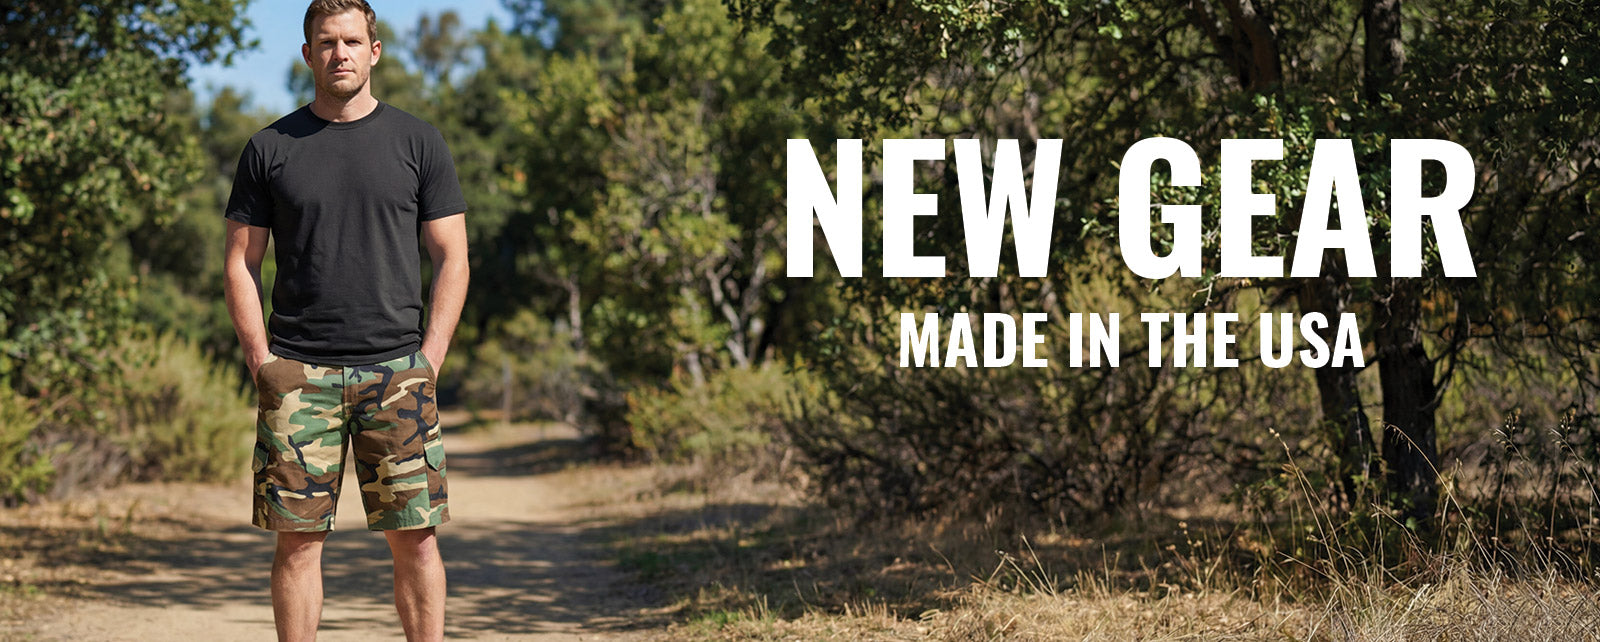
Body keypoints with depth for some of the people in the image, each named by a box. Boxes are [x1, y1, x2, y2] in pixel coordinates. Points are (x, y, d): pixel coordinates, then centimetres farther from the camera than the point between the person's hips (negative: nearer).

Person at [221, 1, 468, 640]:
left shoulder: (417, 142, 7)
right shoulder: (270, 149, 8)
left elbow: (452, 259, 6)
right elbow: (241, 263, 9)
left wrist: (427, 360, -3)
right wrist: (262, 362, -3)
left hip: (396, 371, 0)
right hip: (298, 372, 0)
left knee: (414, 536, -1)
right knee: (298, 536, 0)